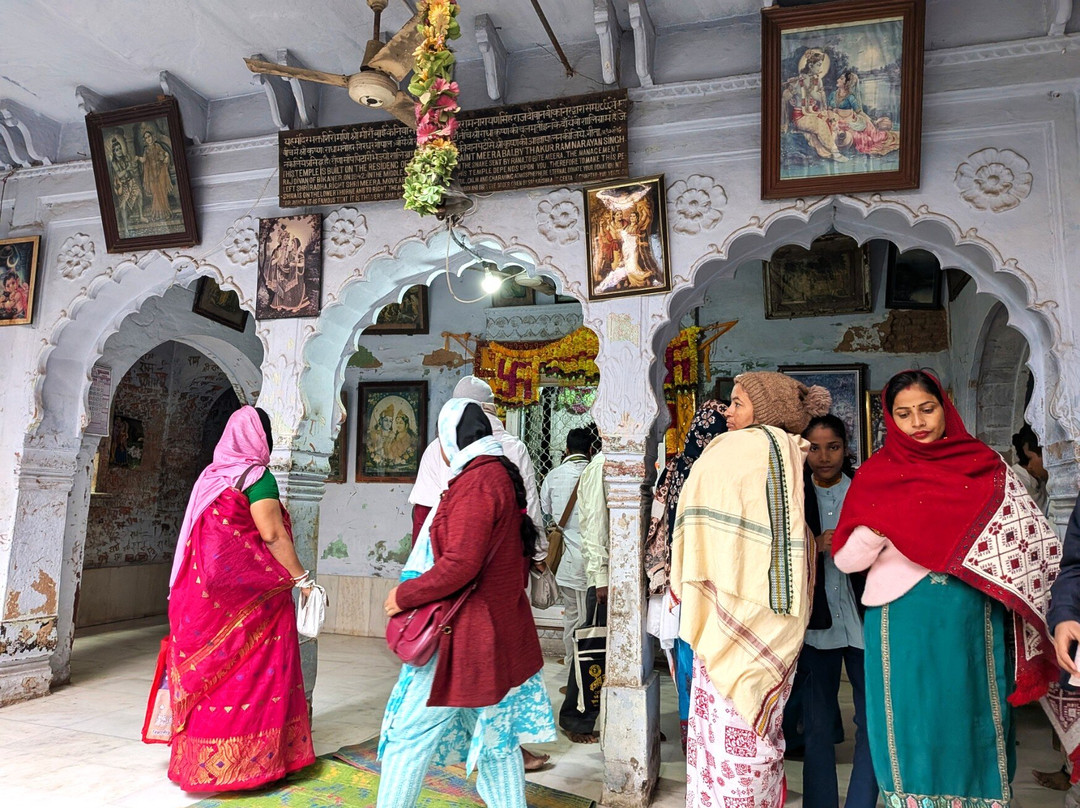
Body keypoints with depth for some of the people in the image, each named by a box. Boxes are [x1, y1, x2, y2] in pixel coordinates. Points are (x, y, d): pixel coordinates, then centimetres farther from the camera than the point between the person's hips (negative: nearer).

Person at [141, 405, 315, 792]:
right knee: (253, 672, 1)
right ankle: (248, 759, 7)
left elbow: (208, 535, 16)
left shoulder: (210, 476, 11)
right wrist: (302, 579, -11)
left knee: (212, 669, 14)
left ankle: (202, 757, 23)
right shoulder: (256, 475, -11)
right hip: (249, 592, -7)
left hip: (207, 589, 8)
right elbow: (272, 534, -17)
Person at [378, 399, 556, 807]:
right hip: (500, 632, 10)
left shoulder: (475, 482, -18)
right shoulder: (504, 475, 12)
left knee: (410, 733, 1)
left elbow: (459, 565, -25)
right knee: (496, 735, 16)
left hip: (462, 635, -10)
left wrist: (404, 594, -13)